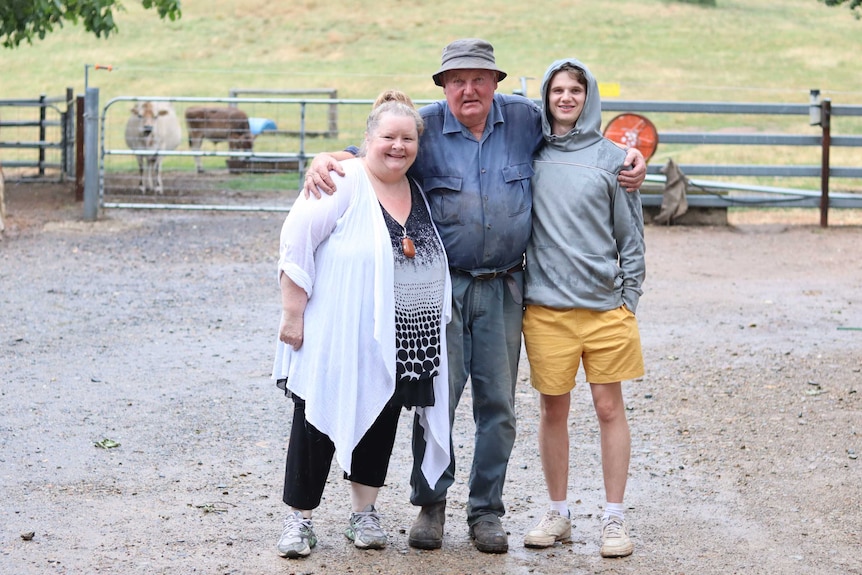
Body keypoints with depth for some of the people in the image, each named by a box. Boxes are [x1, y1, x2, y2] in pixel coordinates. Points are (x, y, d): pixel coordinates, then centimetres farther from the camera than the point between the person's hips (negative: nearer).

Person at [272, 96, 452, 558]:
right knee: (319, 421, 1)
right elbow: (295, 242, -14)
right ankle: (299, 520, 12)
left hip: (395, 344, 6)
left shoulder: (419, 192, 9)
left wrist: (436, 323, 14)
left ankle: (364, 515, 25)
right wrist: (293, 311, -16)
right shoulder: (344, 181, -11)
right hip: (334, 337, -6)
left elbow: (431, 258, 21)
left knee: (380, 423, 12)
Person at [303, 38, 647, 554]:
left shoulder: (526, 119, 3)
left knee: (498, 404, 6)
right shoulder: (423, 127, -2)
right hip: (441, 285, -2)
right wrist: (325, 160, -13)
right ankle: (431, 504, 16)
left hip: (504, 287, 2)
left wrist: (631, 158, 5)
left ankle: (487, 511, 18)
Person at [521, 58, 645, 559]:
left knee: (610, 407, 2)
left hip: (604, 303, -1)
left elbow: (631, 235, 6)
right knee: (553, 409, 7)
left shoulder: (610, 156, 3)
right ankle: (558, 513, 19)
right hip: (545, 305, 1)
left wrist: (630, 298, 3)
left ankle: (615, 516, 10)